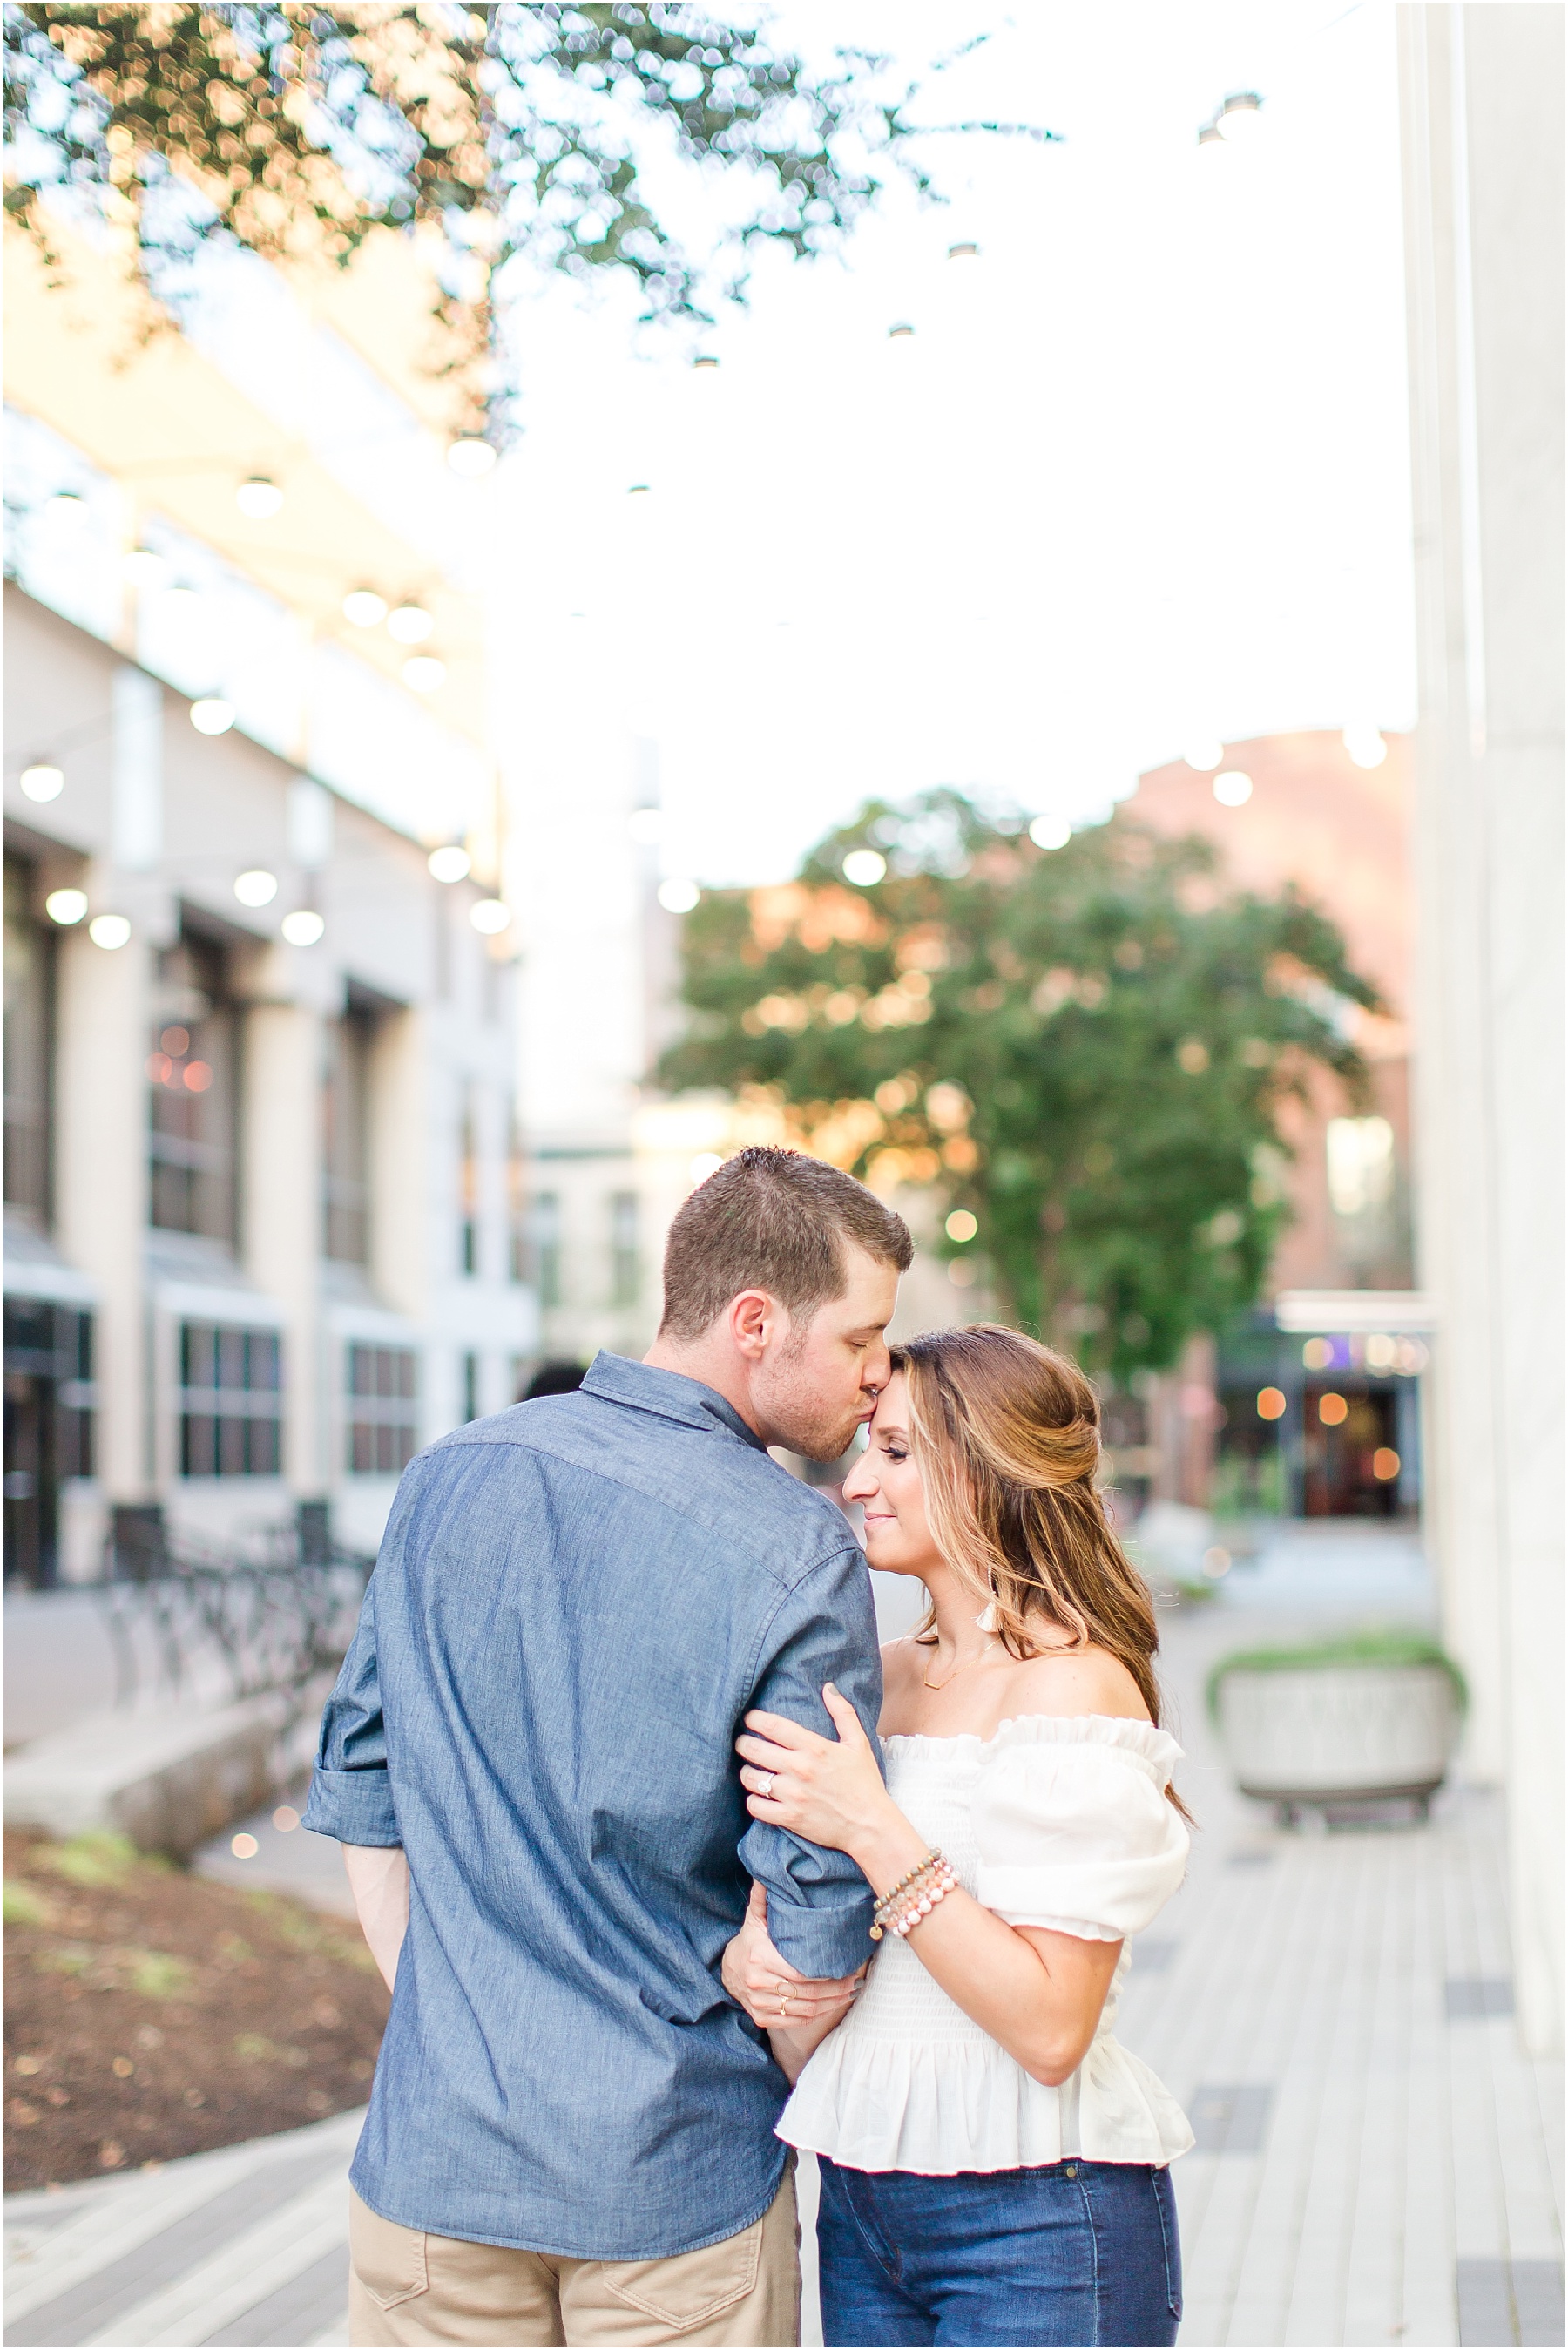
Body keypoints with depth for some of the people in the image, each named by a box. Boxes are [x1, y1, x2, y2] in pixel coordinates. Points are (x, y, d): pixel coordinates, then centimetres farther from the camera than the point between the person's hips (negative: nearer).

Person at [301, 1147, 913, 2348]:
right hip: (676, 2177, -4)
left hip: (436, 2152, 4)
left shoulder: (447, 1479, 0)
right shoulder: (797, 1557, -16)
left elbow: (361, 1797, 6)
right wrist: (797, 2096, 4)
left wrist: (454, 2018, 12)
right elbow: (817, 1945, -15)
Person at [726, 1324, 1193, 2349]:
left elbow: (1051, 2029, -20)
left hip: (1034, 2226, -7)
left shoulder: (1074, 1688, -16)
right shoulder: (881, 1674, 7)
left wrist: (876, 1833, -22)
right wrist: (750, 1944, -7)